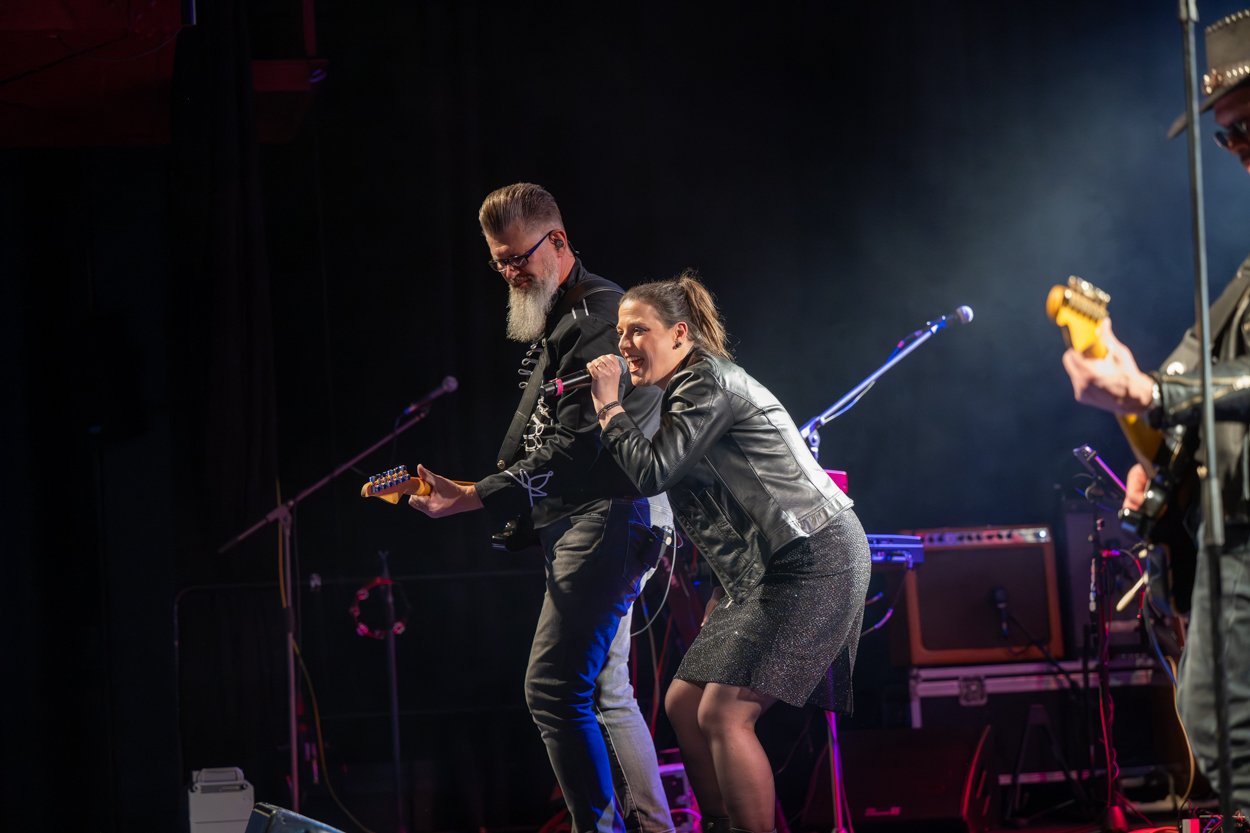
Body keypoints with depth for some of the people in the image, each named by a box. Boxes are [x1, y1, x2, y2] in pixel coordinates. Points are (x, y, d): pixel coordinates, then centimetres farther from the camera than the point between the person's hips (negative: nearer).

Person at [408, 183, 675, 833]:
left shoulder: (601, 314, -13)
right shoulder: (554, 323, 20)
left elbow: (577, 445, -22)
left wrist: (476, 498, -26)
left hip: (608, 517, -11)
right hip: (577, 523, 11)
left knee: (553, 688, -16)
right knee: (603, 694, 13)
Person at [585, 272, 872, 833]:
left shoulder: (709, 383, -10)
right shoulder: (688, 391, 20)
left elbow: (651, 473, -20)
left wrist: (609, 406, -8)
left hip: (811, 563, -11)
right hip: (761, 571, 11)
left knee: (724, 714, -17)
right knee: (683, 704, 10)